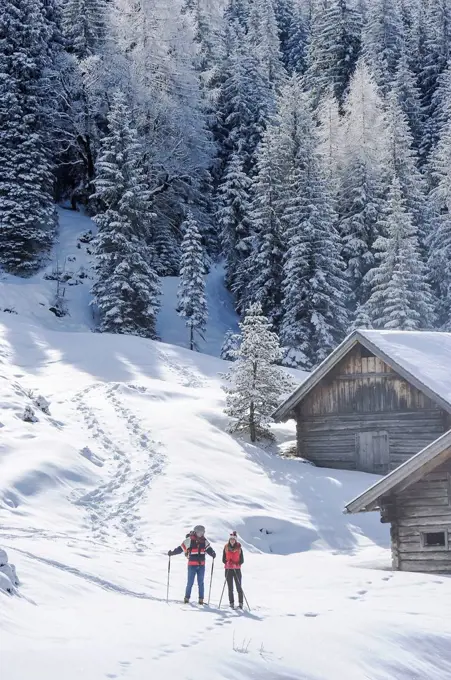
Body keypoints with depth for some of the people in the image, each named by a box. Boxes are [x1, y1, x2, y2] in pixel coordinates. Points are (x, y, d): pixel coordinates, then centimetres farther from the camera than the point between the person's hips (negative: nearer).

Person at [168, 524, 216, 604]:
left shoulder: (204, 541, 7)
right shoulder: (189, 540, -5)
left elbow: (209, 549, 2)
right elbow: (180, 548, -3)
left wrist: (213, 553, -19)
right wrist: (172, 553, -10)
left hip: (201, 565, 3)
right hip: (192, 565, -3)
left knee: (201, 582, 6)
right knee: (190, 582, -2)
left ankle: (201, 599, 10)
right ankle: (187, 598, 9)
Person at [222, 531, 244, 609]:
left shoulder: (239, 548, 1)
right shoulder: (226, 547, 4)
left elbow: (242, 560, 2)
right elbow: (223, 559, 7)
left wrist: (236, 564, -16)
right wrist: (227, 562, -14)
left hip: (237, 569, -1)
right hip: (228, 569, 1)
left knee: (239, 587, -4)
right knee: (230, 588, 2)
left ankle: (240, 603, 4)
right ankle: (231, 603, 8)